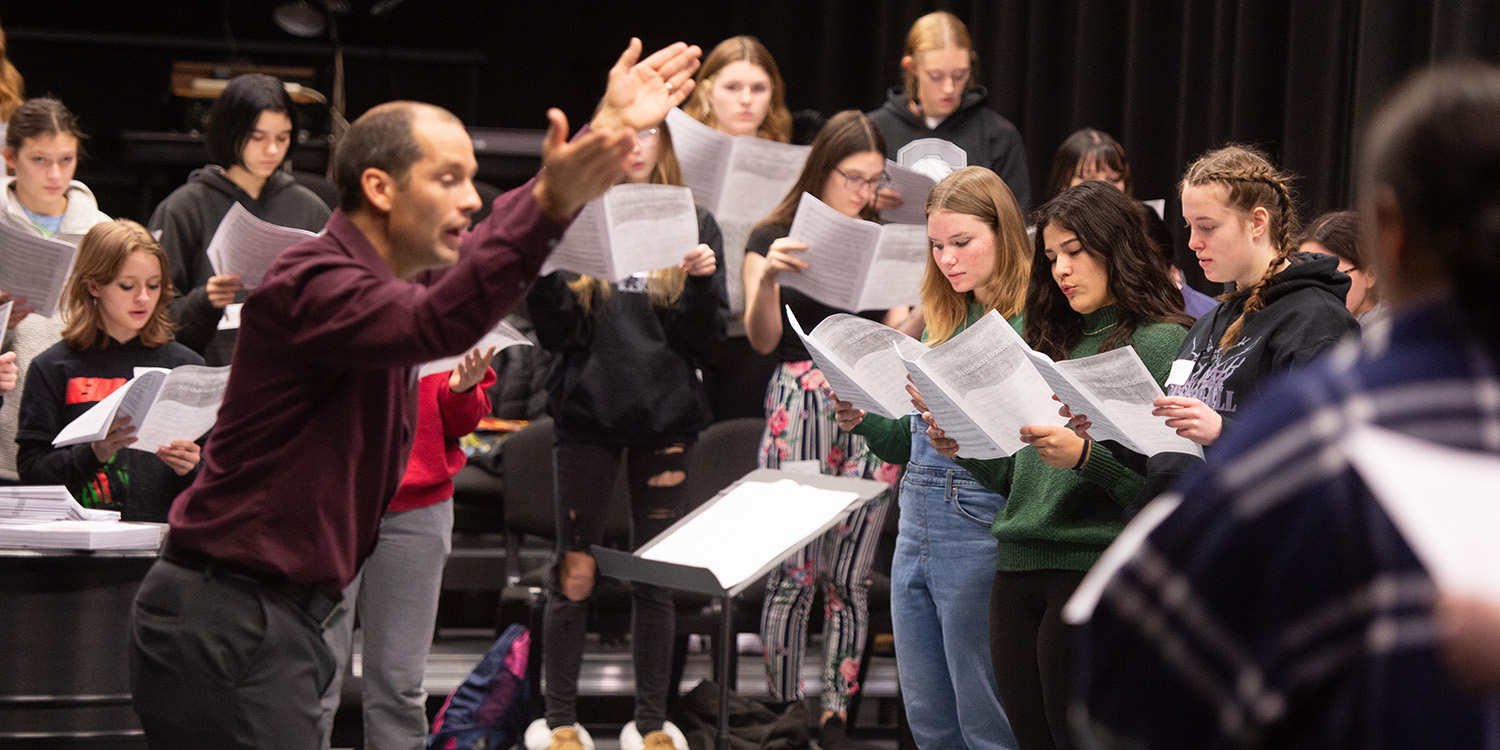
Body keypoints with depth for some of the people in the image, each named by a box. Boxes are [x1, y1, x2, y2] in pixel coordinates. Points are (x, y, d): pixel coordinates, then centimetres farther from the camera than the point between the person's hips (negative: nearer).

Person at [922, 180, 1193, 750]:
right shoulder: (1053, 343, 19)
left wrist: (1086, 455, -26)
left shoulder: (1161, 342, -4)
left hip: (1095, 567, -7)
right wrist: (965, 448, 3)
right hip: (1018, 570, 7)